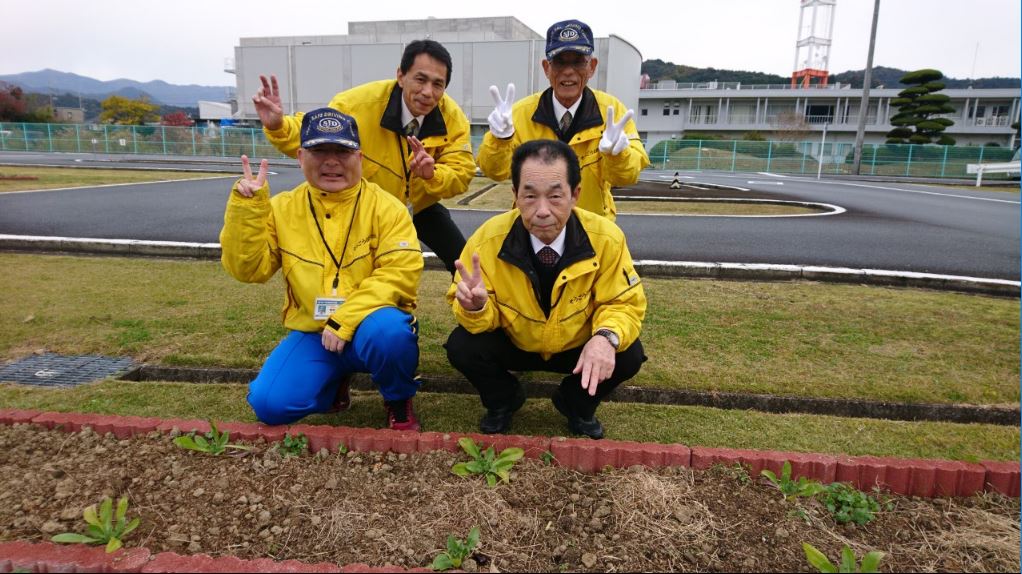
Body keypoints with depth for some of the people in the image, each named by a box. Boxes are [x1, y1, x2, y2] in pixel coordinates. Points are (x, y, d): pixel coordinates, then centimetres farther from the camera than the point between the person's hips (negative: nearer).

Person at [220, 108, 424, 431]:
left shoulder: (385, 207, -9)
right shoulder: (282, 209, 2)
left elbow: (399, 273, -18)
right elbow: (248, 269, -2)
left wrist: (346, 320, -25)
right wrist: (246, 208, -14)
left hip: (368, 327, -3)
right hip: (312, 332, 3)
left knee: (388, 330, -38)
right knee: (270, 404, -16)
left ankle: (399, 401, -3)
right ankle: (336, 380, 18)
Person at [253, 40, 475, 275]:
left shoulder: (453, 117, -20)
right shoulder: (360, 102, -28)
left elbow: (462, 174, -20)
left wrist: (432, 174, -41)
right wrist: (278, 126, -40)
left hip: (421, 207, 2)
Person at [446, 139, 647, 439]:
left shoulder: (607, 238, -24)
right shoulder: (488, 239, -25)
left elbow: (623, 303, -12)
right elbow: (484, 316, -14)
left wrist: (607, 337, -36)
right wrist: (475, 307, -40)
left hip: (577, 348, 1)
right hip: (512, 345, 0)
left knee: (628, 356, -24)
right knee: (461, 347, -25)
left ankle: (577, 405, 10)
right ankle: (503, 401, 10)